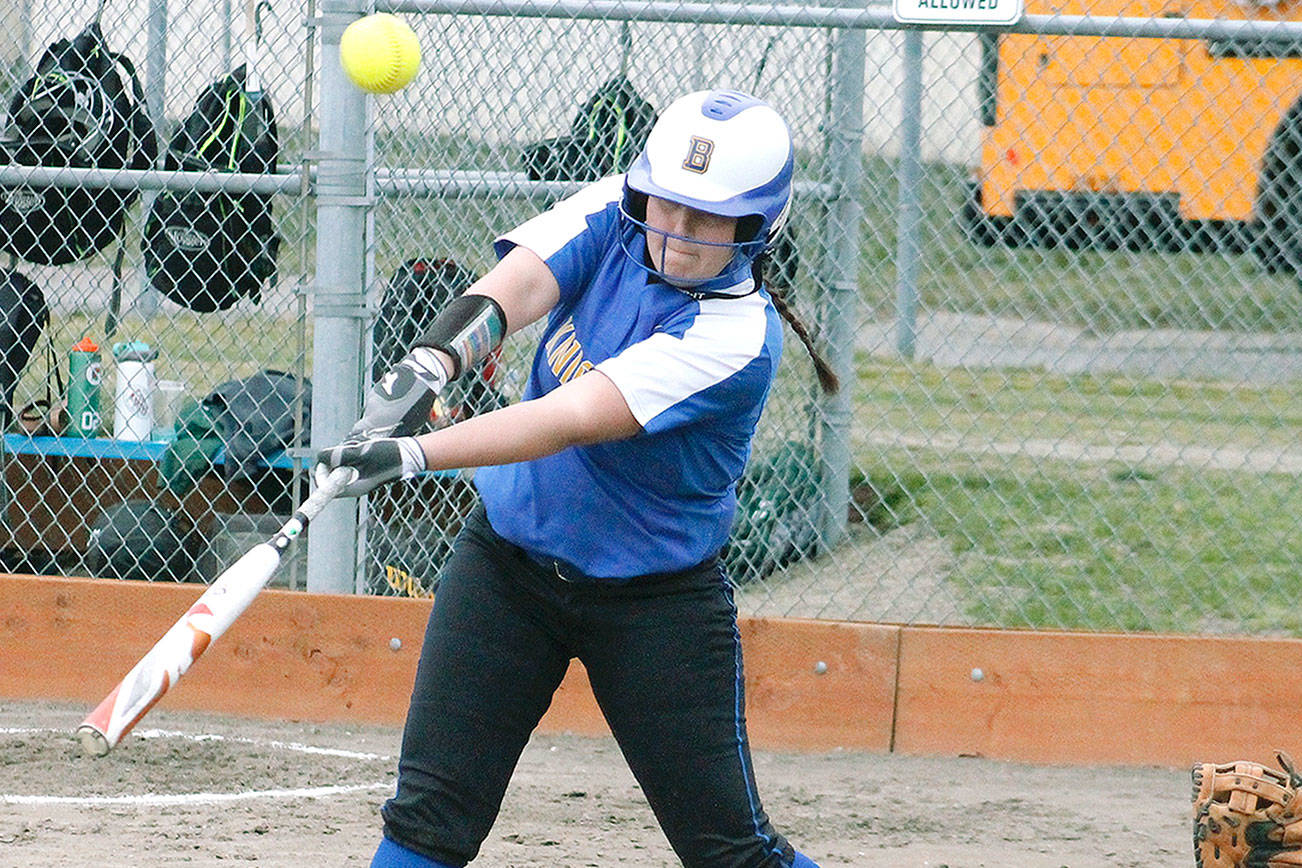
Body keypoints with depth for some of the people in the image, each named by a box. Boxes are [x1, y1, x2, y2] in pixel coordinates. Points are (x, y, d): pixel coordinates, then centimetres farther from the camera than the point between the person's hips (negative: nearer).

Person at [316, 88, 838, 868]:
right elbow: (513, 288, -24)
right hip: (508, 561, 4)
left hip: (660, 598, -4)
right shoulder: (614, 217, -7)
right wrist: (429, 365, -45)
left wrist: (413, 454, -43)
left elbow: (571, 420, -33)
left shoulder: (738, 337, -24)